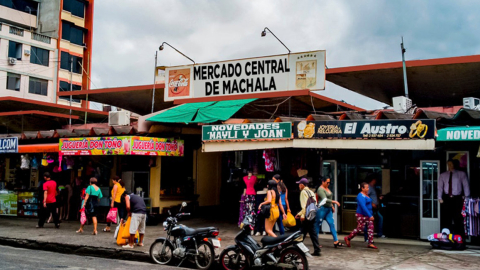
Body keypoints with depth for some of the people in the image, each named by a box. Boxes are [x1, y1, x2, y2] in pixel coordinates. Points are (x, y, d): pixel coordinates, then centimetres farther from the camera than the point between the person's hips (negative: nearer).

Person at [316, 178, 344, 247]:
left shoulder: (327, 188, 16)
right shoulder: (320, 189, -12)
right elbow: (324, 199, -22)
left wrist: (332, 206, 16)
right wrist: (334, 202, -26)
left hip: (329, 209, 9)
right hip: (322, 208, -9)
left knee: (332, 224, 0)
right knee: (318, 225, 0)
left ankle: (336, 242, -3)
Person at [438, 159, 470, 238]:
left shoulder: (461, 174, 2)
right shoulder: (443, 175, 8)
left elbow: (466, 186, 2)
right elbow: (440, 187, 8)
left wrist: (467, 198, -4)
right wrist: (440, 198, 0)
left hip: (457, 199, -2)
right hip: (446, 199, 2)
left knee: (458, 218, 0)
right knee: (446, 219, 3)